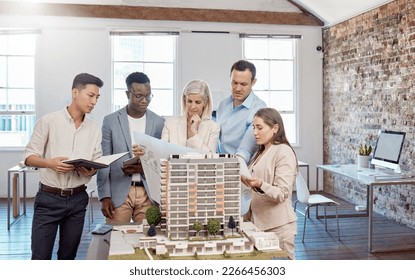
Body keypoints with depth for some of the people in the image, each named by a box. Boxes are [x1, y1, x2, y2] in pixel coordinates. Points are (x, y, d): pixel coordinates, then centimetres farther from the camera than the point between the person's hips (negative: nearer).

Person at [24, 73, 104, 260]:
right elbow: (29, 157, -4)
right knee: (40, 256, 0)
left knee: (68, 255, 13)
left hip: (77, 199, 4)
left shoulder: (94, 128, 5)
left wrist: (91, 170, -14)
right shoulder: (48, 121, -6)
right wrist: (50, 163, -23)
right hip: (49, 198, -3)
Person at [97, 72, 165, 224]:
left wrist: (144, 168, -13)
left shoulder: (159, 122, 4)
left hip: (148, 193, 1)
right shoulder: (110, 121, 1)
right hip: (119, 193, -1)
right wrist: (104, 196, -5)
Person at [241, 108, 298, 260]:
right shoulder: (261, 152, 14)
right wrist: (250, 213, 16)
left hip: (278, 225, -8)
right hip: (260, 222, 8)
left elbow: (282, 193, -19)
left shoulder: (284, 152, -12)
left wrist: (259, 185, -33)